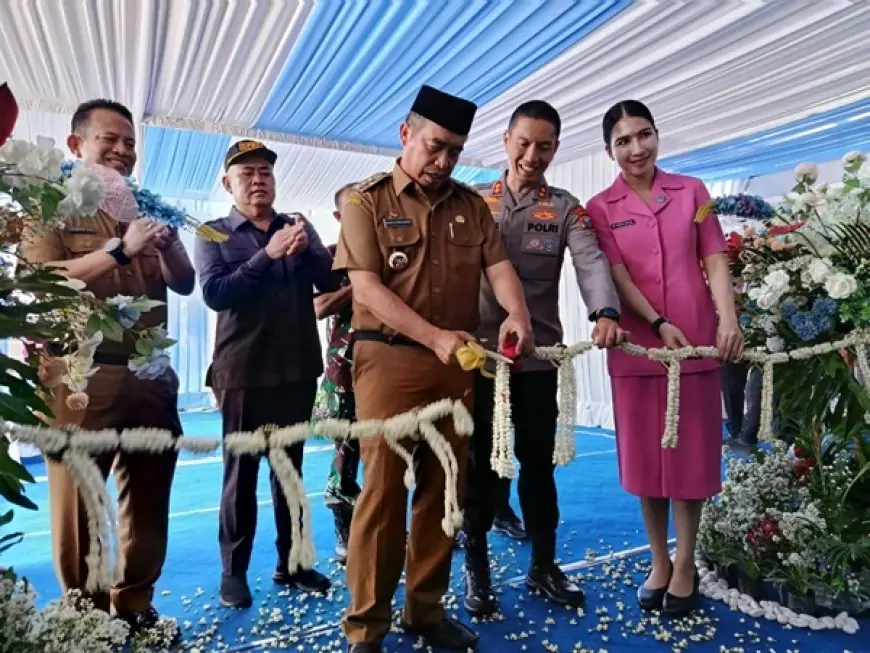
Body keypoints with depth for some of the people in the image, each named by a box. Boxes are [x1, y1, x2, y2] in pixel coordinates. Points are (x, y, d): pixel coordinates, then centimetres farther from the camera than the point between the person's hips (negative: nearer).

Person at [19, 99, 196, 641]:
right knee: (79, 505, 3)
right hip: (82, 379, -4)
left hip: (151, 376, 5)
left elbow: (185, 284, 9)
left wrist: (166, 244, -10)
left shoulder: (146, 211, 17)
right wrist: (120, 249, -18)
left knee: (148, 502, 10)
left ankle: (135, 608, 25)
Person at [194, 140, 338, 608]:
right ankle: (233, 570, 21)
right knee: (241, 471, 7)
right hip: (243, 372, -3)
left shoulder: (299, 227, 9)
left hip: (298, 368, 3)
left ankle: (289, 562, 26)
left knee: (290, 467, 13)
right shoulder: (214, 234, 1)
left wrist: (305, 251, -19)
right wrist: (268, 255, -22)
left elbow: (330, 281, -1)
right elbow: (214, 293, -14)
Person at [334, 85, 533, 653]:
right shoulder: (366, 201, 1)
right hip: (390, 359, -4)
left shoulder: (470, 206, 13)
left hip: (458, 365, 4)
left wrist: (517, 314, -17)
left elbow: (499, 267, 5)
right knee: (384, 488, -1)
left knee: (444, 487, 10)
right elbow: (367, 288, -9)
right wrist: (434, 337, -21)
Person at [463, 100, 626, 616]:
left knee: (538, 460, 11)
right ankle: (476, 566, 26)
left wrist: (606, 312, -32)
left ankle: (544, 565, 30)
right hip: (476, 350, 0)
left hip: (538, 354, 0)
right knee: (479, 461, 8)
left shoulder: (566, 209, 6)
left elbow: (591, 261, -11)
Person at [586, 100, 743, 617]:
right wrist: (659, 324, -19)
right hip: (637, 346, 0)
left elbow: (715, 259, 4)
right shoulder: (601, 208, 4)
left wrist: (728, 319, -11)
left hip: (697, 341, 1)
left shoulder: (691, 190, 8)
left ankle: (685, 563, 25)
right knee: (646, 454, 7)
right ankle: (659, 561, 25)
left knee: (692, 451, 7)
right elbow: (617, 275, -5)